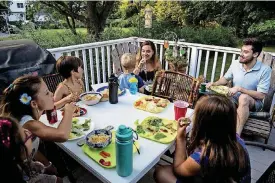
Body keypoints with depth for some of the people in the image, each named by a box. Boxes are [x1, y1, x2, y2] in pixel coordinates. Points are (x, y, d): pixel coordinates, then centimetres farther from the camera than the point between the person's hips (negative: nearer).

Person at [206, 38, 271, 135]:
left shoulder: (265, 70, -15)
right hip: (234, 98, 3)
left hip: (254, 102, -3)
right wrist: (214, 84, -8)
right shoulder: (235, 64, -4)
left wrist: (240, 88, -26)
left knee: (243, 98, -40)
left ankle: (236, 135, -41)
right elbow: (226, 78, 13)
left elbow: (261, 95, -16)